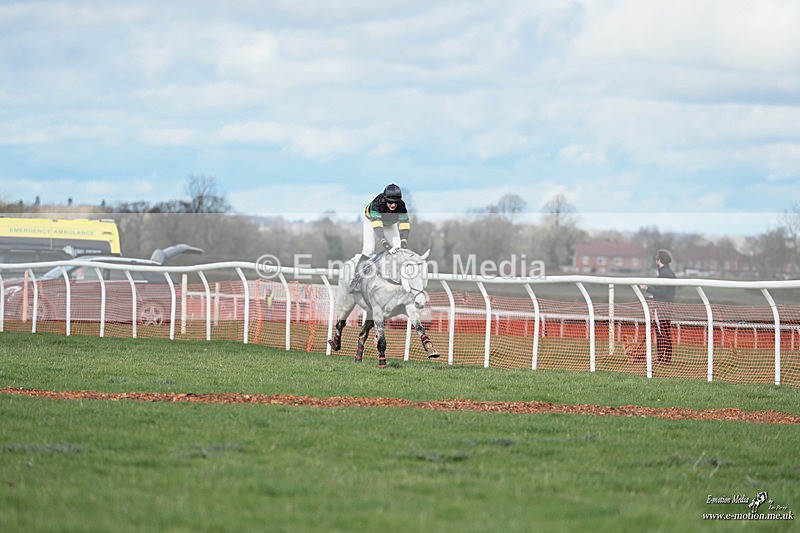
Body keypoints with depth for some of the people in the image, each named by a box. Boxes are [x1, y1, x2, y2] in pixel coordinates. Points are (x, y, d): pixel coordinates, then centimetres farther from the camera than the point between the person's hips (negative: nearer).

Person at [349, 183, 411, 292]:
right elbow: (377, 226, -48)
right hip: (372, 221, -3)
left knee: (397, 249, -12)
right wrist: (385, 243, -60)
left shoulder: (401, 206, -32)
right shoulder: (377, 204, -41)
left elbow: (404, 226, -36)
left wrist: (404, 242, -52)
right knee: (368, 249, -19)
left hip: (390, 224, 3)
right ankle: (357, 277, -11)